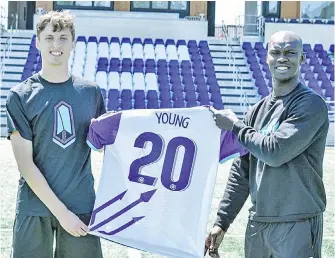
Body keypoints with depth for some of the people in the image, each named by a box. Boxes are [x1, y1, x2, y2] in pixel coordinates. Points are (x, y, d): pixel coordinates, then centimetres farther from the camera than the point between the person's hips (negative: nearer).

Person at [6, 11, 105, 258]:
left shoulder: (91, 92, 4)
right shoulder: (20, 96, -4)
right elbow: (25, 163, -8)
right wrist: (60, 211, -13)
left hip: (82, 206, 2)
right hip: (35, 209, -2)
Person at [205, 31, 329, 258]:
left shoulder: (311, 105, -10)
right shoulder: (258, 110, 10)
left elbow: (275, 152, -19)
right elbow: (241, 171, 12)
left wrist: (235, 126, -4)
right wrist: (222, 221, 7)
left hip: (298, 226, -6)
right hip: (257, 223, 6)